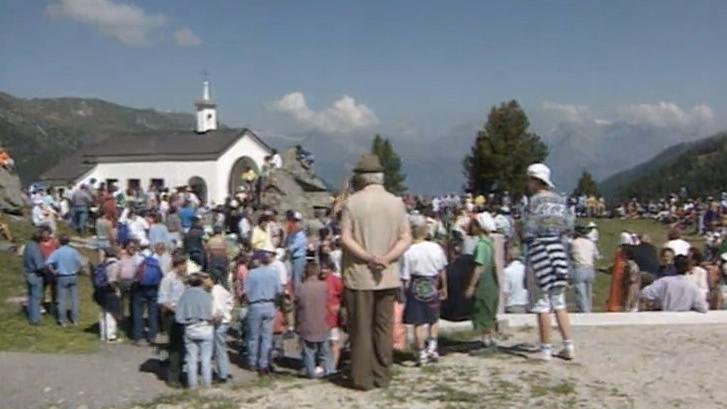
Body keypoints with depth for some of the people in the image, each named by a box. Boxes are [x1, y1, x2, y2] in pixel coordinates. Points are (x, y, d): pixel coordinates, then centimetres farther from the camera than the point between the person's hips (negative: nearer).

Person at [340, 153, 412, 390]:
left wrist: (369, 257, -15)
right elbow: (406, 239, -1)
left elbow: (345, 238, -13)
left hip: (358, 275, -3)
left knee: (361, 328, 4)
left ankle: (363, 379, 9)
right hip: (387, 276, 3)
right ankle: (382, 377, 16)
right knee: (384, 327, 11)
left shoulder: (352, 202, -6)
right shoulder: (396, 202, 3)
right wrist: (386, 258, -11)